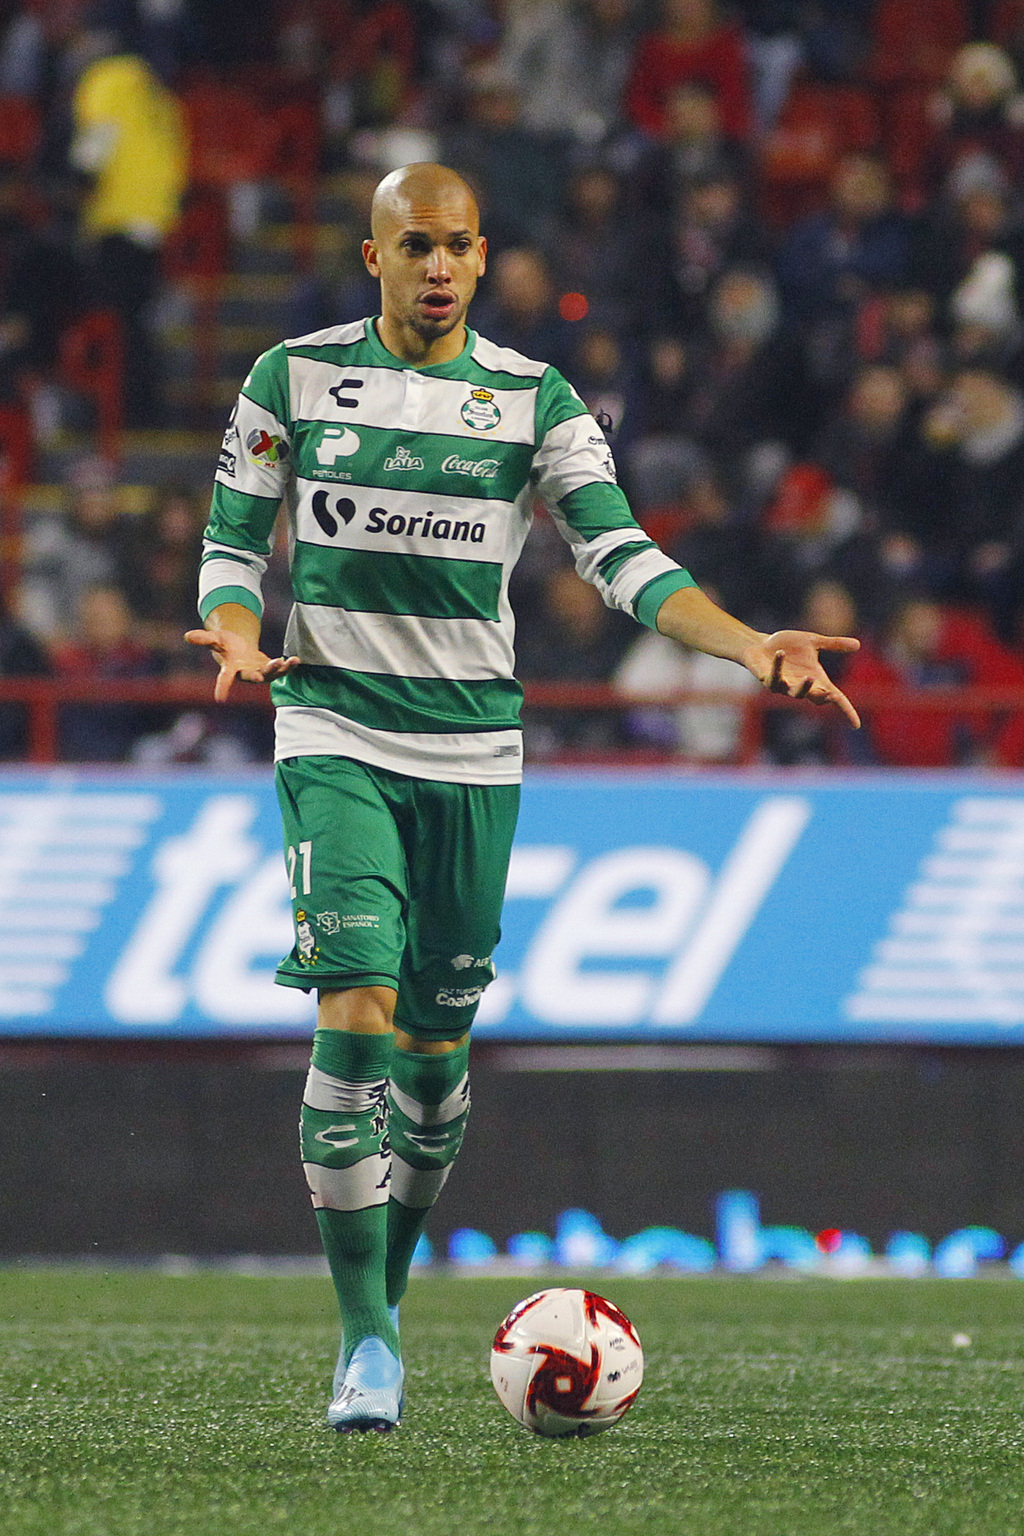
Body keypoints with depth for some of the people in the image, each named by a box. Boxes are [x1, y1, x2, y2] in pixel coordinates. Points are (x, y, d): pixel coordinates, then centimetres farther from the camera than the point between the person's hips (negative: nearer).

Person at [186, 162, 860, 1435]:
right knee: (357, 1009, -17)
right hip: (334, 736, -2)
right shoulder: (293, 378, 1)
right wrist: (236, 632, -18)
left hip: (473, 747, 2)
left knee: (437, 1035, 6)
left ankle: (390, 1283, 27)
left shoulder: (532, 400, 2)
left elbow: (620, 555, -5)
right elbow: (232, 544, 6)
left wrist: (751, 647, -20)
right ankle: (365, 1340, -14)